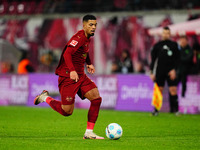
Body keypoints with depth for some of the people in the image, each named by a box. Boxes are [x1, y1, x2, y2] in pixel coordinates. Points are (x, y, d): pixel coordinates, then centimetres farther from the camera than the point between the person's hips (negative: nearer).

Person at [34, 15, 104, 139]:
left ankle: (89, 133, 0)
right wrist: (72, 71, -42)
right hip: (68, 76, -9)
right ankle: (45, 98, 19)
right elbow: (67, 54, -30)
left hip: (80, 76, 9)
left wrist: (89, 63, 22)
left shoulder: (87, 38, 12)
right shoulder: (79, 37, -17)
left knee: (96, 98, -6)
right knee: (67, 111, -7)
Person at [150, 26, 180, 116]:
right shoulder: (157, 45, 8)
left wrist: (174, 70, -9)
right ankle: (156, 110, 7)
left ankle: (175, 110, -1)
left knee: (173, 90, -7)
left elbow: (177, 59, 3)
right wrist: (152, 73, 3)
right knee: (159, 90, 1)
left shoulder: (174, 45, 6)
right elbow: (153, 60, 9)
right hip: (160, 72, 1)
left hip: (171, 72, -1)